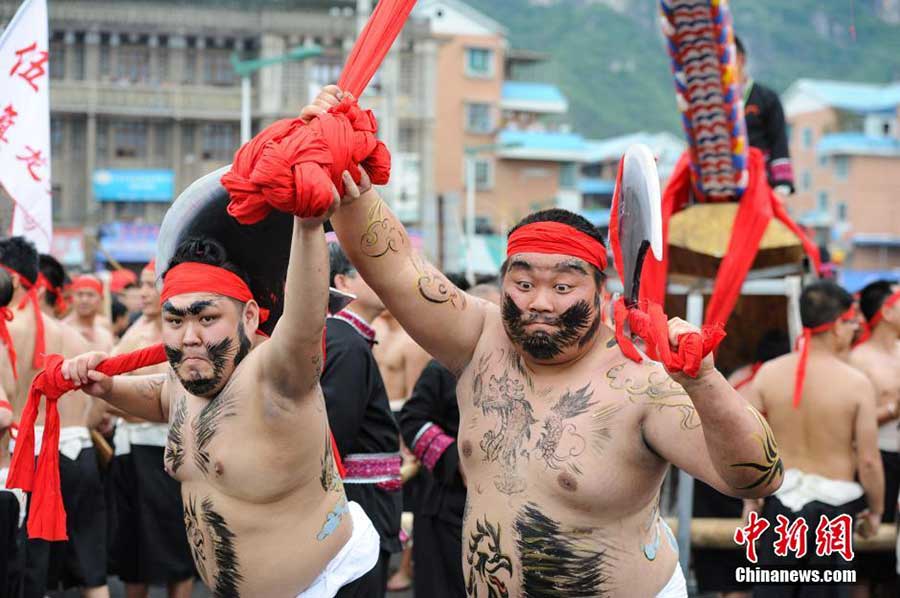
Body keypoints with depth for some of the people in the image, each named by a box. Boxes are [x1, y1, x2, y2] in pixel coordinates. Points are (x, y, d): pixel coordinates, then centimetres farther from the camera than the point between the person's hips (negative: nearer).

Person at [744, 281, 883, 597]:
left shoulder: (769, 373, -6)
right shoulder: (856, 383, -14)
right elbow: (868, 460, -12)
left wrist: (751, 500, 10)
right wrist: (875, 510, 4)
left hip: (781, 499, 3)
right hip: (833, 502, -2)